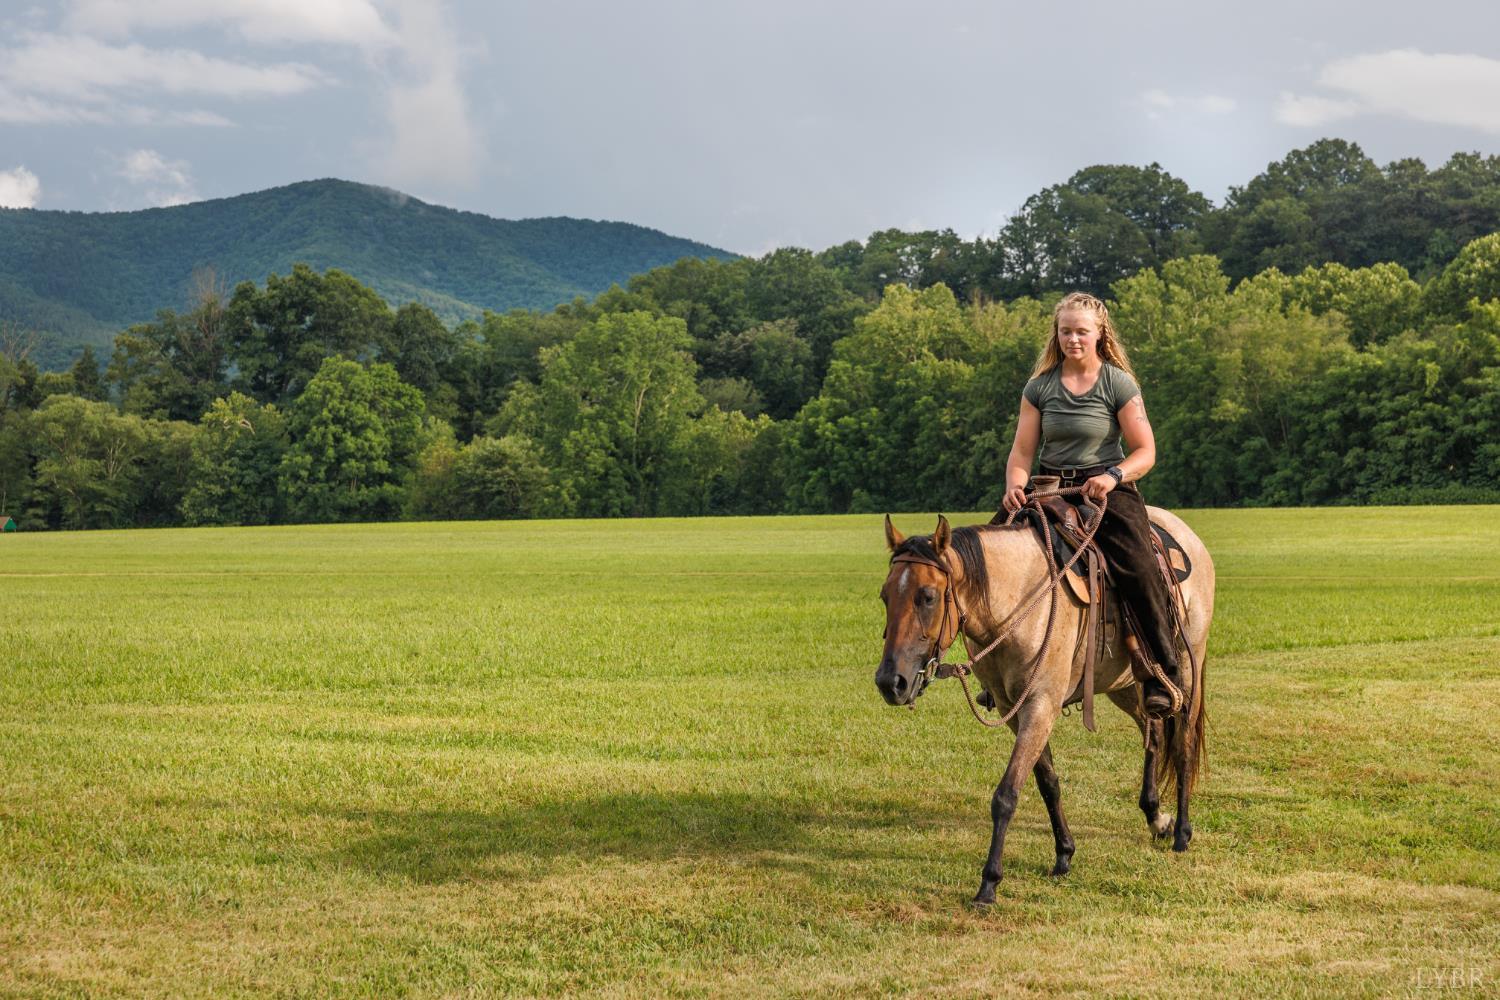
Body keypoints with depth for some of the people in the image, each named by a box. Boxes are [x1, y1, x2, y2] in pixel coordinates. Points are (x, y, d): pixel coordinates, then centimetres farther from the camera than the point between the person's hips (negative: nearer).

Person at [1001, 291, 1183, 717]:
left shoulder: (1119, 384, -1)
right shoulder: (1039, 387, 8)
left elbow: (1145, 452, -3)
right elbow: (1022, 451, 5)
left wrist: (1113, 476, -23)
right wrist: (1014, 487, -16)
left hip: (1109, 490, -3)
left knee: (1138, 567, -25)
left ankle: (1164, 673, -13)